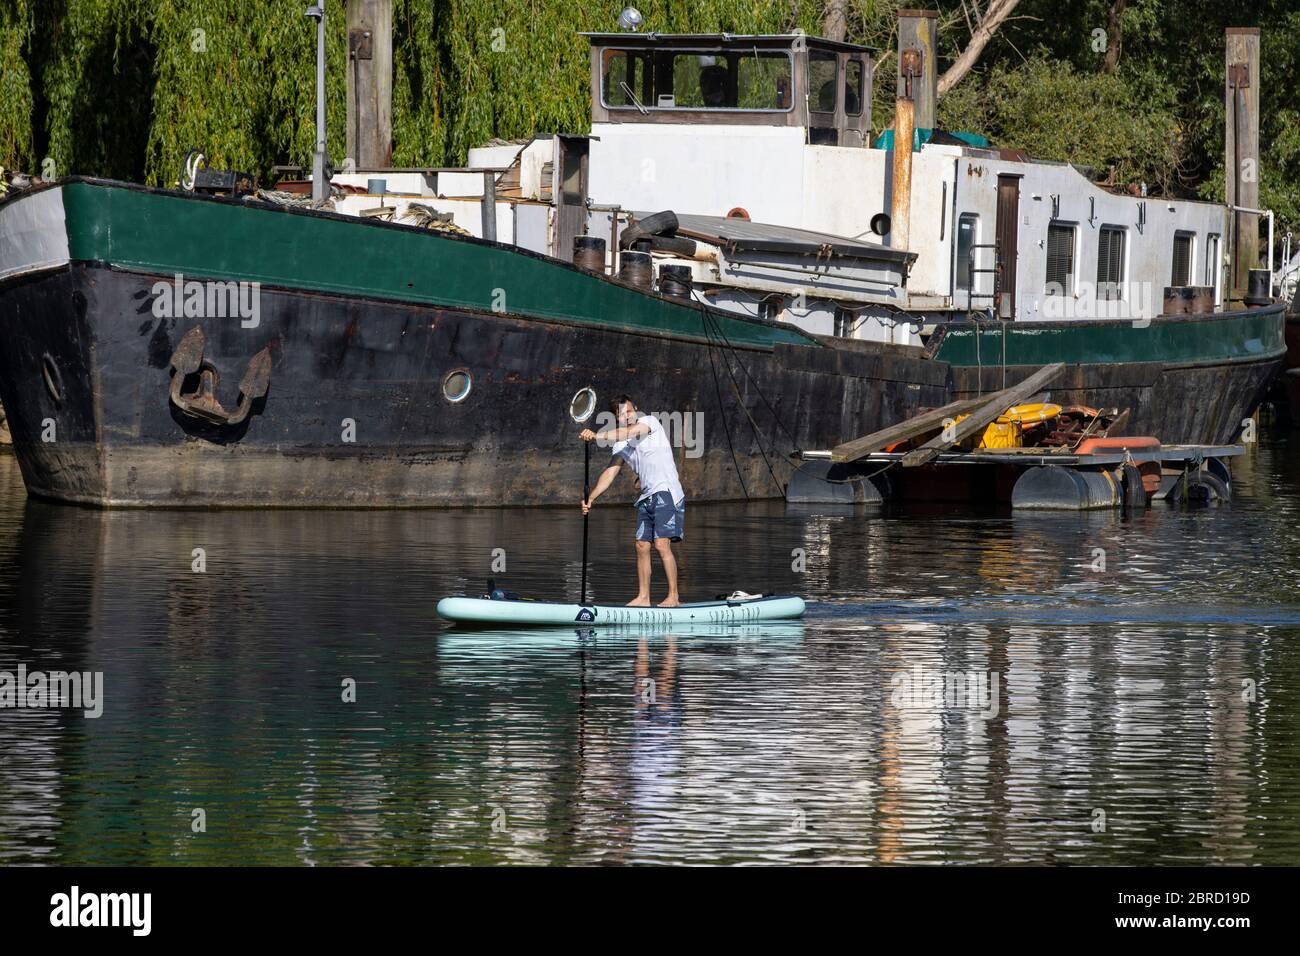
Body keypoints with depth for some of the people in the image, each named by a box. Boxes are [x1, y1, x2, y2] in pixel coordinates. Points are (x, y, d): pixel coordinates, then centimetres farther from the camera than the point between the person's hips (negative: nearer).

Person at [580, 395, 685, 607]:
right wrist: (591, 498, -2)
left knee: (662, 544, -16)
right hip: (646, 498, 8)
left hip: (666, 491, -8)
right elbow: (610, 473, 10)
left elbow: (629, 433, -24)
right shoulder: (621, 444, 15)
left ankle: (673, 597, -16)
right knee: (642, 546, 6)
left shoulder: (649, 422, -5)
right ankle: (643, 597, 11)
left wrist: (597, 436, -37)